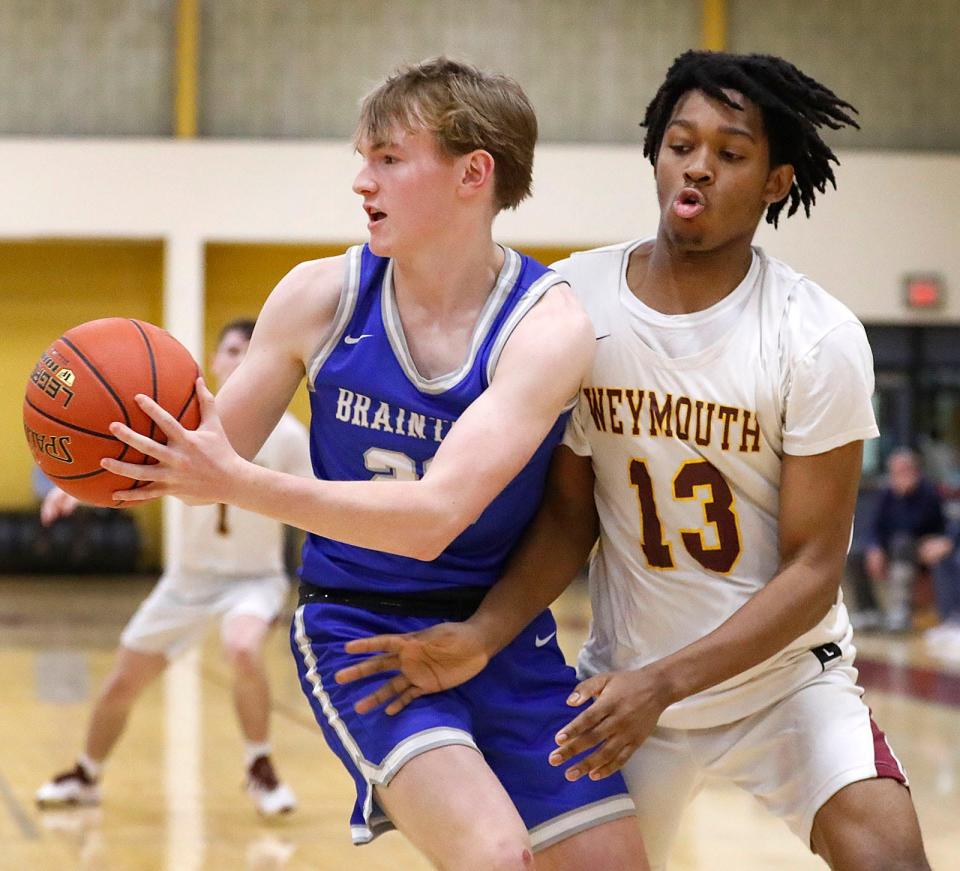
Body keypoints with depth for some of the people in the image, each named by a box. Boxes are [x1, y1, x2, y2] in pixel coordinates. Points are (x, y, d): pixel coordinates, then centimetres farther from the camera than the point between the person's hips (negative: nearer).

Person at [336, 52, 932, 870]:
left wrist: (664, 683, -27)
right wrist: (483, 635, -20)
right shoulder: (576, 303, -9)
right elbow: (569, 516, -2)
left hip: (785, 672, -2)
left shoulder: (819, 339, -16)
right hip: (627, 680, 2)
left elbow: (813, 571, -16)